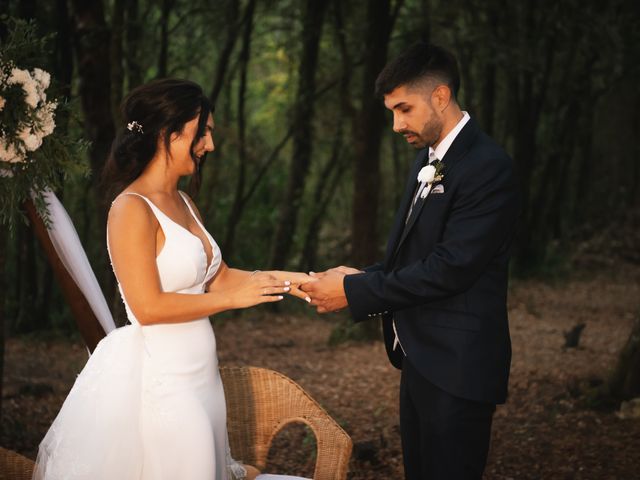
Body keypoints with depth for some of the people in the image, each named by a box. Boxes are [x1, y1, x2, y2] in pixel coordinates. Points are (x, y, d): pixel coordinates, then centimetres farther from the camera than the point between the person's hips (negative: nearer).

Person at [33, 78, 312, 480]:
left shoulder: (183, 203, 11)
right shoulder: (132, 209, -15)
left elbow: (217, 277, 14)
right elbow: (148, 307, -20)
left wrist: (279, 280, 2)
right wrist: (235, 298, -16)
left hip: (196, 373, 8)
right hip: (155, 380, -8)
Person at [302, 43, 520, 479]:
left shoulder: (487, 167, -19)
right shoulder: (429, 158, 11)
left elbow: (450, 268, -23)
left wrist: (354, 292, -18)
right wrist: (364, 278, -1)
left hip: (456, 367, -9)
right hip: (421, 359, 9)